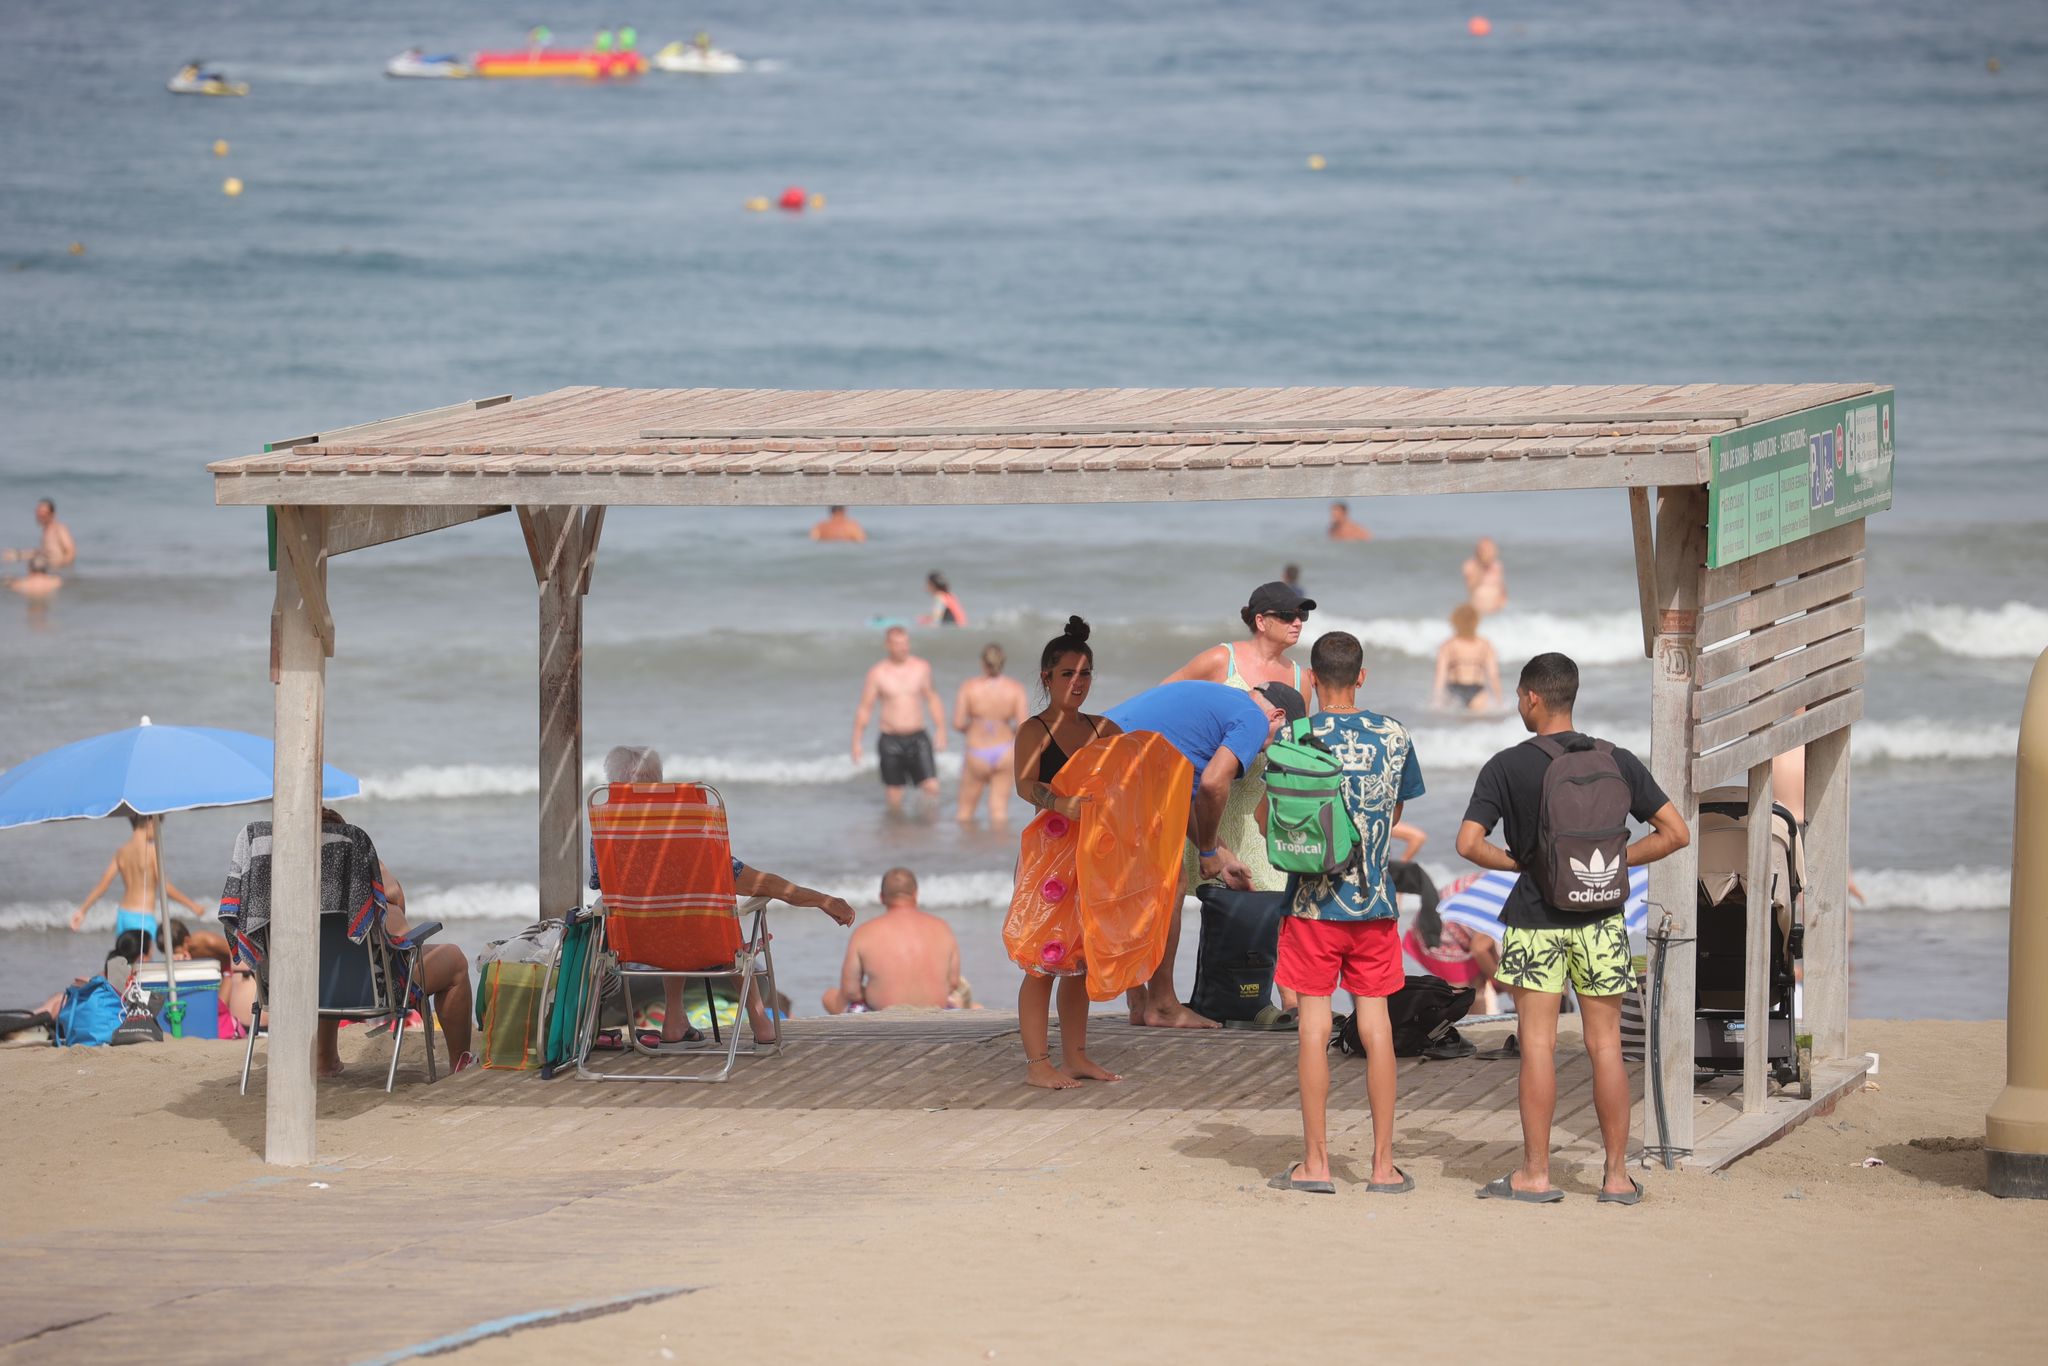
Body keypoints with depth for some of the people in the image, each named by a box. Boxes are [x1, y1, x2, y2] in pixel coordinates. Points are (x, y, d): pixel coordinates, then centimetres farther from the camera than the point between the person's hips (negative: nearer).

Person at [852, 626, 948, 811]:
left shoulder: (921, 668, 3)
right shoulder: (877, 674, -3)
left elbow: (933, 699, 14)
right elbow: (864, 709, 3)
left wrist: (941, 731, 12)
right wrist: (856, 742, 1)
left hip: (918, 738, 1)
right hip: (890, 739, -1)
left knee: (932, 788, -12)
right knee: (894, 798, 1)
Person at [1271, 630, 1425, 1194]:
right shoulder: (1394, 736, 0)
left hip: (1314, 900, -2)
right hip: (1375, 900, 2)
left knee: (1313, 1023, 2)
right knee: (1376, 1022, 6)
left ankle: (1315, 1163, 3)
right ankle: (1383, 1165, 7)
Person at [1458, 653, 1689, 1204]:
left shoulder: (1507, 767, -6)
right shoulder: (1617, 763, 2)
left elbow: (1469, 843, -12)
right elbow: (1676, 833, 1)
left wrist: (1520, 862, 4)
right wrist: (1616, 862, 8)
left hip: (1534, 918, -2)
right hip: (1601, 919, 2)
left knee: (1537, 1044, 1)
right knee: (1605, 1045, 6)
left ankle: (1535, 1174, 1)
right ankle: (1617, 1174, 7)